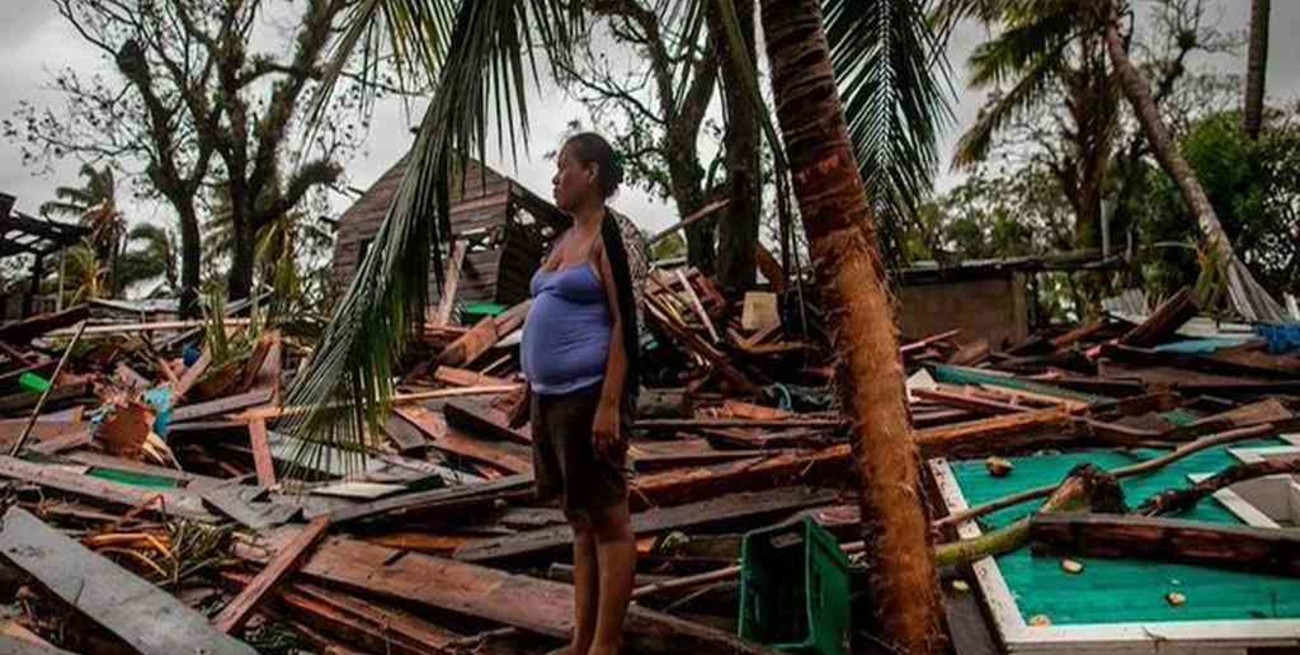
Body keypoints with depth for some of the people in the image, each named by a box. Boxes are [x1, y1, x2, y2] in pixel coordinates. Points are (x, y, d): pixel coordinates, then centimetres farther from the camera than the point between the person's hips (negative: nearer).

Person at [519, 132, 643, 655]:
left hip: (588, 394, -9)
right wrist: (534, 394, 19)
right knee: (580, 520, 14)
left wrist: (610, 404, -21)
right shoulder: (564, 240, 18)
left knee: (607, 519, -1)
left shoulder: (611, 233, -8)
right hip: (552, 396, 9)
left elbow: (626, 322, -15)